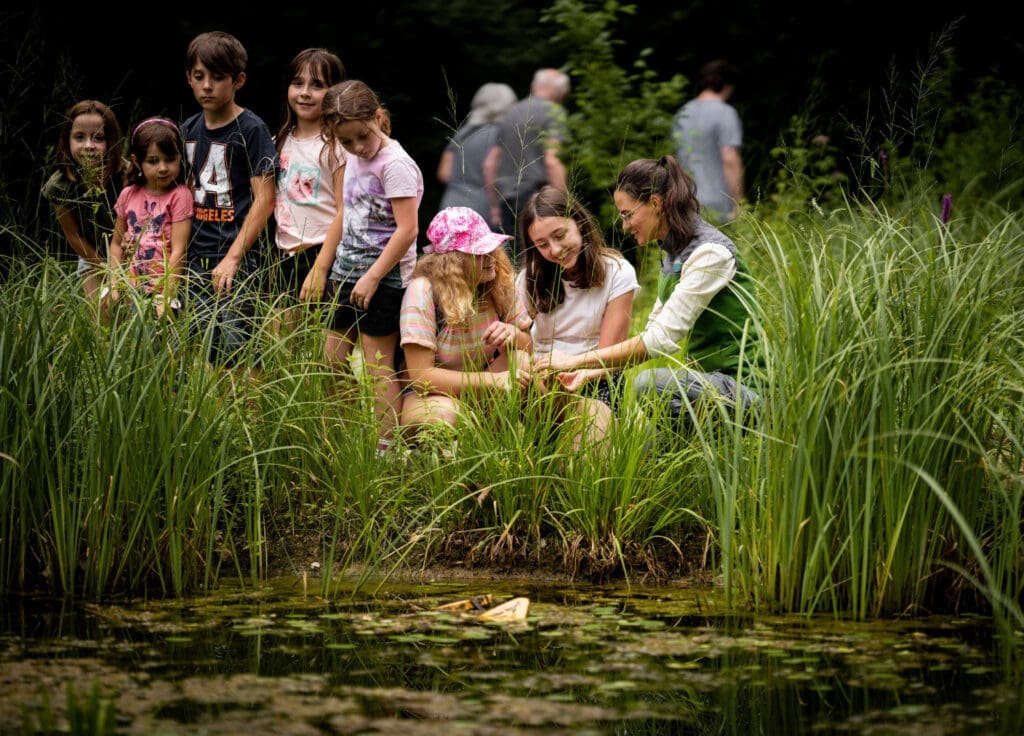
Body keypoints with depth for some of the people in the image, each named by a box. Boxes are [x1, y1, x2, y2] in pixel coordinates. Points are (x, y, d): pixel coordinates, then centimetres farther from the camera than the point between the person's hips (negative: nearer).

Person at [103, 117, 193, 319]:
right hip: (130, 287, 5)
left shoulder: (179, 196, -7)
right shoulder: (128, 195, 8)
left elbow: (178, 251, -11)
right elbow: (117, 243, 16)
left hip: (162, 290, -5)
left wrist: (166, 298, -15)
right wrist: (114, 286, 6)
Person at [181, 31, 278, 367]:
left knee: (235, 347, -8)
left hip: (238, 261, -6)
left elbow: (264, 200, -12)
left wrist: (233, 257, -17)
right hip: (197, 262, 6)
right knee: (203, 352, 7)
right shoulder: (189, 130, 11)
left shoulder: (251, 130, -8)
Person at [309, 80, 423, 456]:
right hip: (348, 273, 9)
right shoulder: (353, 160, 10)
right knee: (331, 364, 9)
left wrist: (372, 277, -21)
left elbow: (407, 229, -21)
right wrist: (320, 269, 20)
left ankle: (385, 449, -6)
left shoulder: (395, 164, -16)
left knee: (377, 366, -8)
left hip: (383, 278, -9)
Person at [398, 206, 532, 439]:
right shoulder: (423, 291, -24)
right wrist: (495, 380, -32)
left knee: (519, 361, -23)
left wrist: (515, 335, -22)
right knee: (445, 415, -38)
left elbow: (528, 346, 4)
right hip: (428, 397, -5)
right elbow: (421, 375, -27)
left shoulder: (499, 285, -8)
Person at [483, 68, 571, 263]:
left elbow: (490, 164, 19)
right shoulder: (553, 112, -1)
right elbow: (551, 161, -13)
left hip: (506, 201, 7)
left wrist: (494, 206, 24)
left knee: (515, 260, 8)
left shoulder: (511, 112, 20)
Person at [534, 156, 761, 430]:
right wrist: (591, 372, 1)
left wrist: (578, 361, -20)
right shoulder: (673, 253, 12)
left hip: (742, 388, -8)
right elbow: (654, 334, 13)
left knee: (649, 382, -33)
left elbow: (662, 339, -24)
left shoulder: (710, 254, -18)